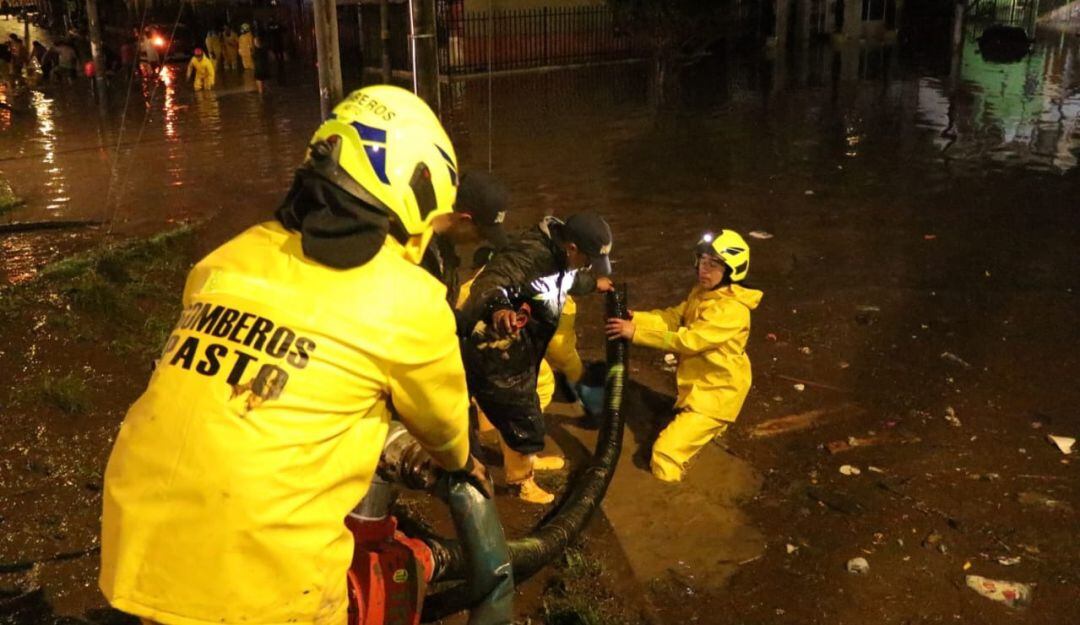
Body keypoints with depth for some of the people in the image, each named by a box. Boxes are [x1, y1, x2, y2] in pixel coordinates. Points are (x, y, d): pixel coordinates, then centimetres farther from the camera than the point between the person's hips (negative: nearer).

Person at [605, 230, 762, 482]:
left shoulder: (732, 310, -26)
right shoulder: (701, 292, 4)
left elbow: (687, 340, -32)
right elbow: (672, 317, -4)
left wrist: (636, 333, -34)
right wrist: (634, 319, -21)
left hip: (715, 394, -9)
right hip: (695, 387, 9)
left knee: (665, 456, -12)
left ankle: (713, 424, 4)